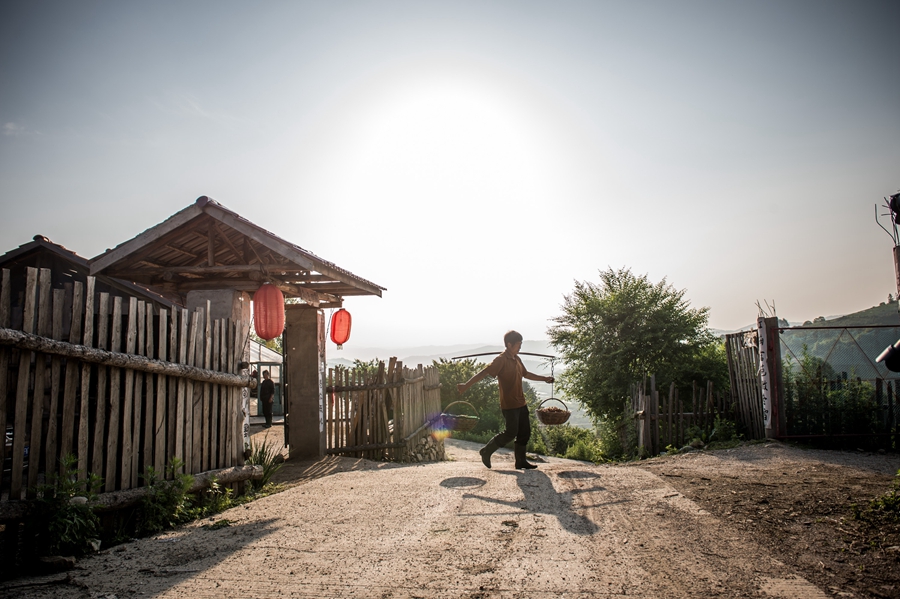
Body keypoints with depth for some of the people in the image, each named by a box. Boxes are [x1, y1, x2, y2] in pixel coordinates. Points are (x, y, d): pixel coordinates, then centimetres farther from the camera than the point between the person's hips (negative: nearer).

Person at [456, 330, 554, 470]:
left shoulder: (516, 359, 11)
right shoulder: (501, 360, -16)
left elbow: (525, 374, 26)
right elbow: (484, 372, -23)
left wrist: (544, 378, 23)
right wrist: (466, 385, -30)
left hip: (520, 403, 9)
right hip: (509, 404, -9)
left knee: (525, 432, 9)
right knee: (511, 433, -6)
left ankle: (521, 461, 18)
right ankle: (486, 451, 10)